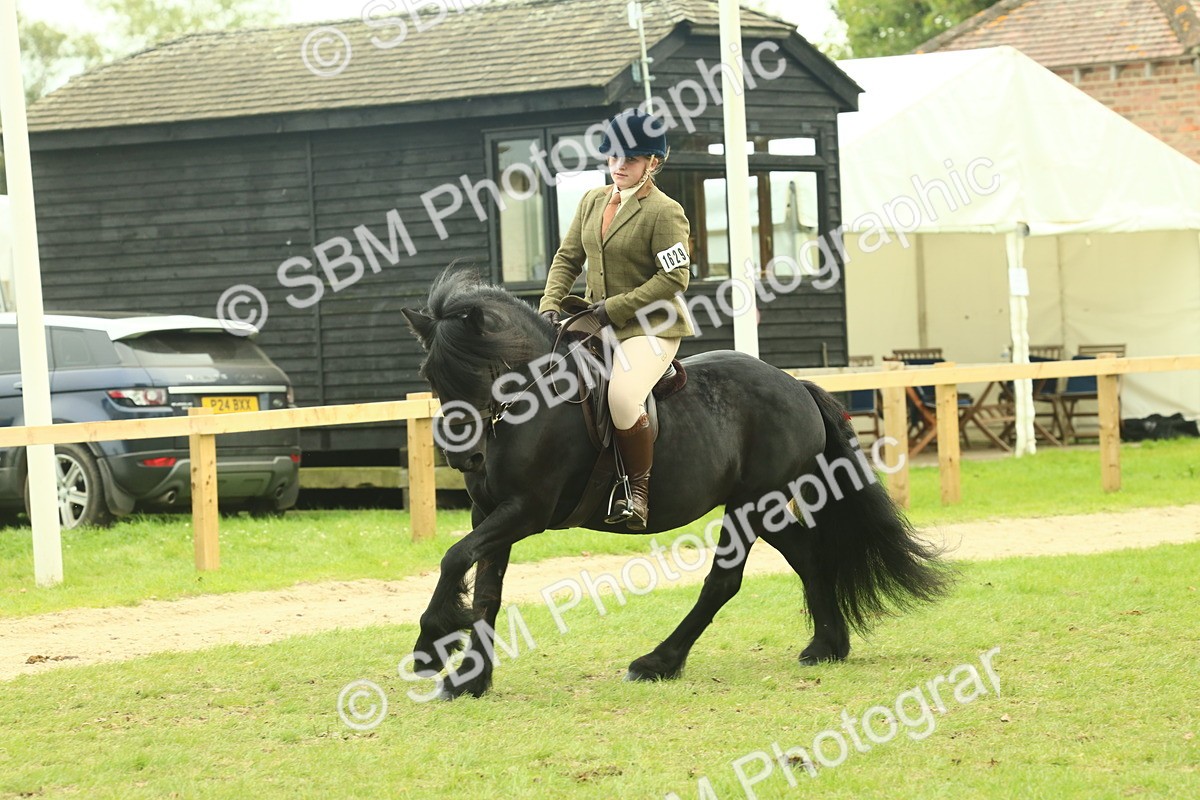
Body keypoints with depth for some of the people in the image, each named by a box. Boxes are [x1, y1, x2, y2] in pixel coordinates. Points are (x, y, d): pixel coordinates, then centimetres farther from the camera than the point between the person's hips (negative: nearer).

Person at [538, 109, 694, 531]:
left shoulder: (665, 212, -10)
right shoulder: (593, 201, 12)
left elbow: (673, 279, -15)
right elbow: (568, 258, 15)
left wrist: (615, 307, -16)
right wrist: (550, 304, -2)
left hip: (649, 326, -8)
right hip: (596, 323, 8)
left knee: (622, 398, -32)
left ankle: (638, 488, -14)